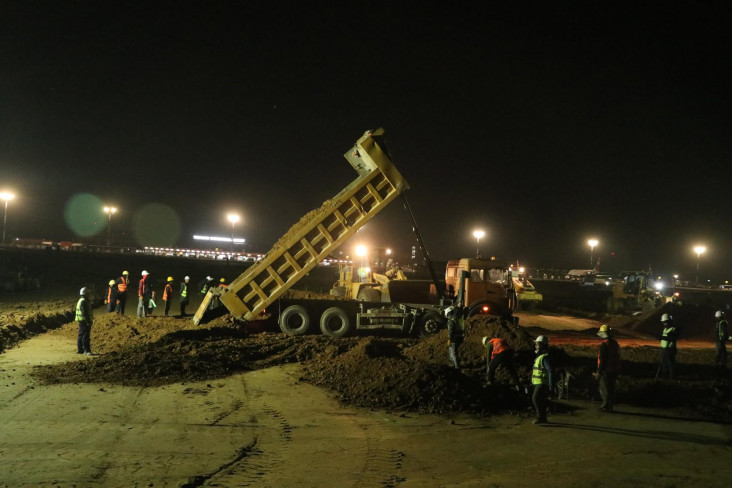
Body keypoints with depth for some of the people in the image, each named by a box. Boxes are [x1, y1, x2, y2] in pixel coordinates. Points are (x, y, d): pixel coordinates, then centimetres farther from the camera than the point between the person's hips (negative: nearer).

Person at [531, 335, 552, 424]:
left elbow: (550, 371, -22)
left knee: (536, 399, -13)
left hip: (542, 383, -10)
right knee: (540, 401, 11)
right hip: (539, 383, 10)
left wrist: (550, 386, -23)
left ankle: (540, 417, -10)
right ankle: (543, 418, 16)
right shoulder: (540, 356, 15)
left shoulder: (545, 357, -17)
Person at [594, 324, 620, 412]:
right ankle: (610, 407, 17)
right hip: (615, 369, 8)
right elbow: (618, 357, 17)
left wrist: (599, 372, -15)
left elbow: (602, 359, -19)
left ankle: (606, 406, 0)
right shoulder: (615, 342, 10)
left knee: (604, 388, -1)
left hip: (606, 370, -8)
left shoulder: (604, 344, -17)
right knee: (611, 388, 13)